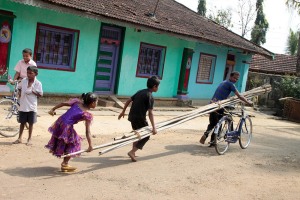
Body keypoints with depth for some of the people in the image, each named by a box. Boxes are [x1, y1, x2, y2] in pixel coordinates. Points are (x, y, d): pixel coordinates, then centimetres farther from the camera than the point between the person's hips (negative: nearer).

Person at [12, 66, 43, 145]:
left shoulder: (38, 83, -9)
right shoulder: (24, 80, 0)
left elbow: (40, 95, -6)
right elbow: (19, 88, 17)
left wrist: (33, 91, -19)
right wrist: (20, 93, 0)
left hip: (32, 106, -3)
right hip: (23, 105, 3)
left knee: (31, 123, 7)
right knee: (22, 122, 11)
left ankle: (29, 139, 18)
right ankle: (19, 138, 22)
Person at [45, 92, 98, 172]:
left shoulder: (77, 102, 11)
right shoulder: (88, 115, -5)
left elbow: (63, 103, 5)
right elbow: (87, 132, -10)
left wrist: (53, 109, 13)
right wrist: (90, 145, -10)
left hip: (59, 122, 7)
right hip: (66, 127, -7)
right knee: (73, 143, 13)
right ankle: (65, 164, 15)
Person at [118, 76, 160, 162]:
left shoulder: (140, 92, 11)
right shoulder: (150, 97, -13)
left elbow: (128, 100, 14)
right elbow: (150, 113, -21)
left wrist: (123, 111, 23)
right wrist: (153, 127, -23)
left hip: (132, 116, 8)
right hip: (140, 118, -8)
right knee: (146, 136, 7)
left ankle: (133, 152, 31)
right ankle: (132, 152, -2)